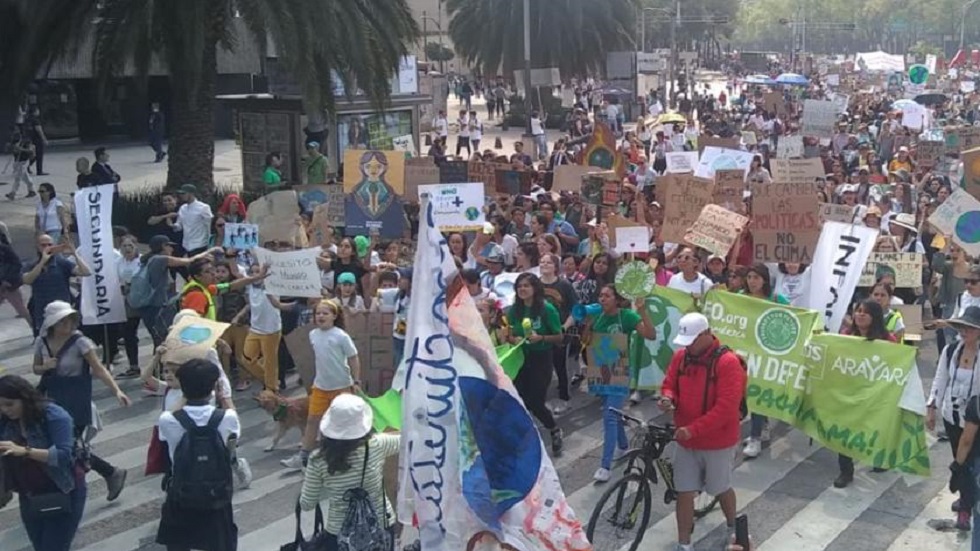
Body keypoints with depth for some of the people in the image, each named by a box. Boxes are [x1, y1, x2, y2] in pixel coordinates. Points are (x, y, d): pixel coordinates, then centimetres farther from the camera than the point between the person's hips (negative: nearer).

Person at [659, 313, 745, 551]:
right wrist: (668, 398, -14)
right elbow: (670, 384, 11)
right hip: (685, 440, 4)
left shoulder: (728, 362, -21)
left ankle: (734, 528, 43)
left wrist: (693, 429, -27)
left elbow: (726, 408, -25)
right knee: (684, 492, 6)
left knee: (721, 489, 16)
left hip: (718, 442, -4)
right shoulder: (681, 356, -2)